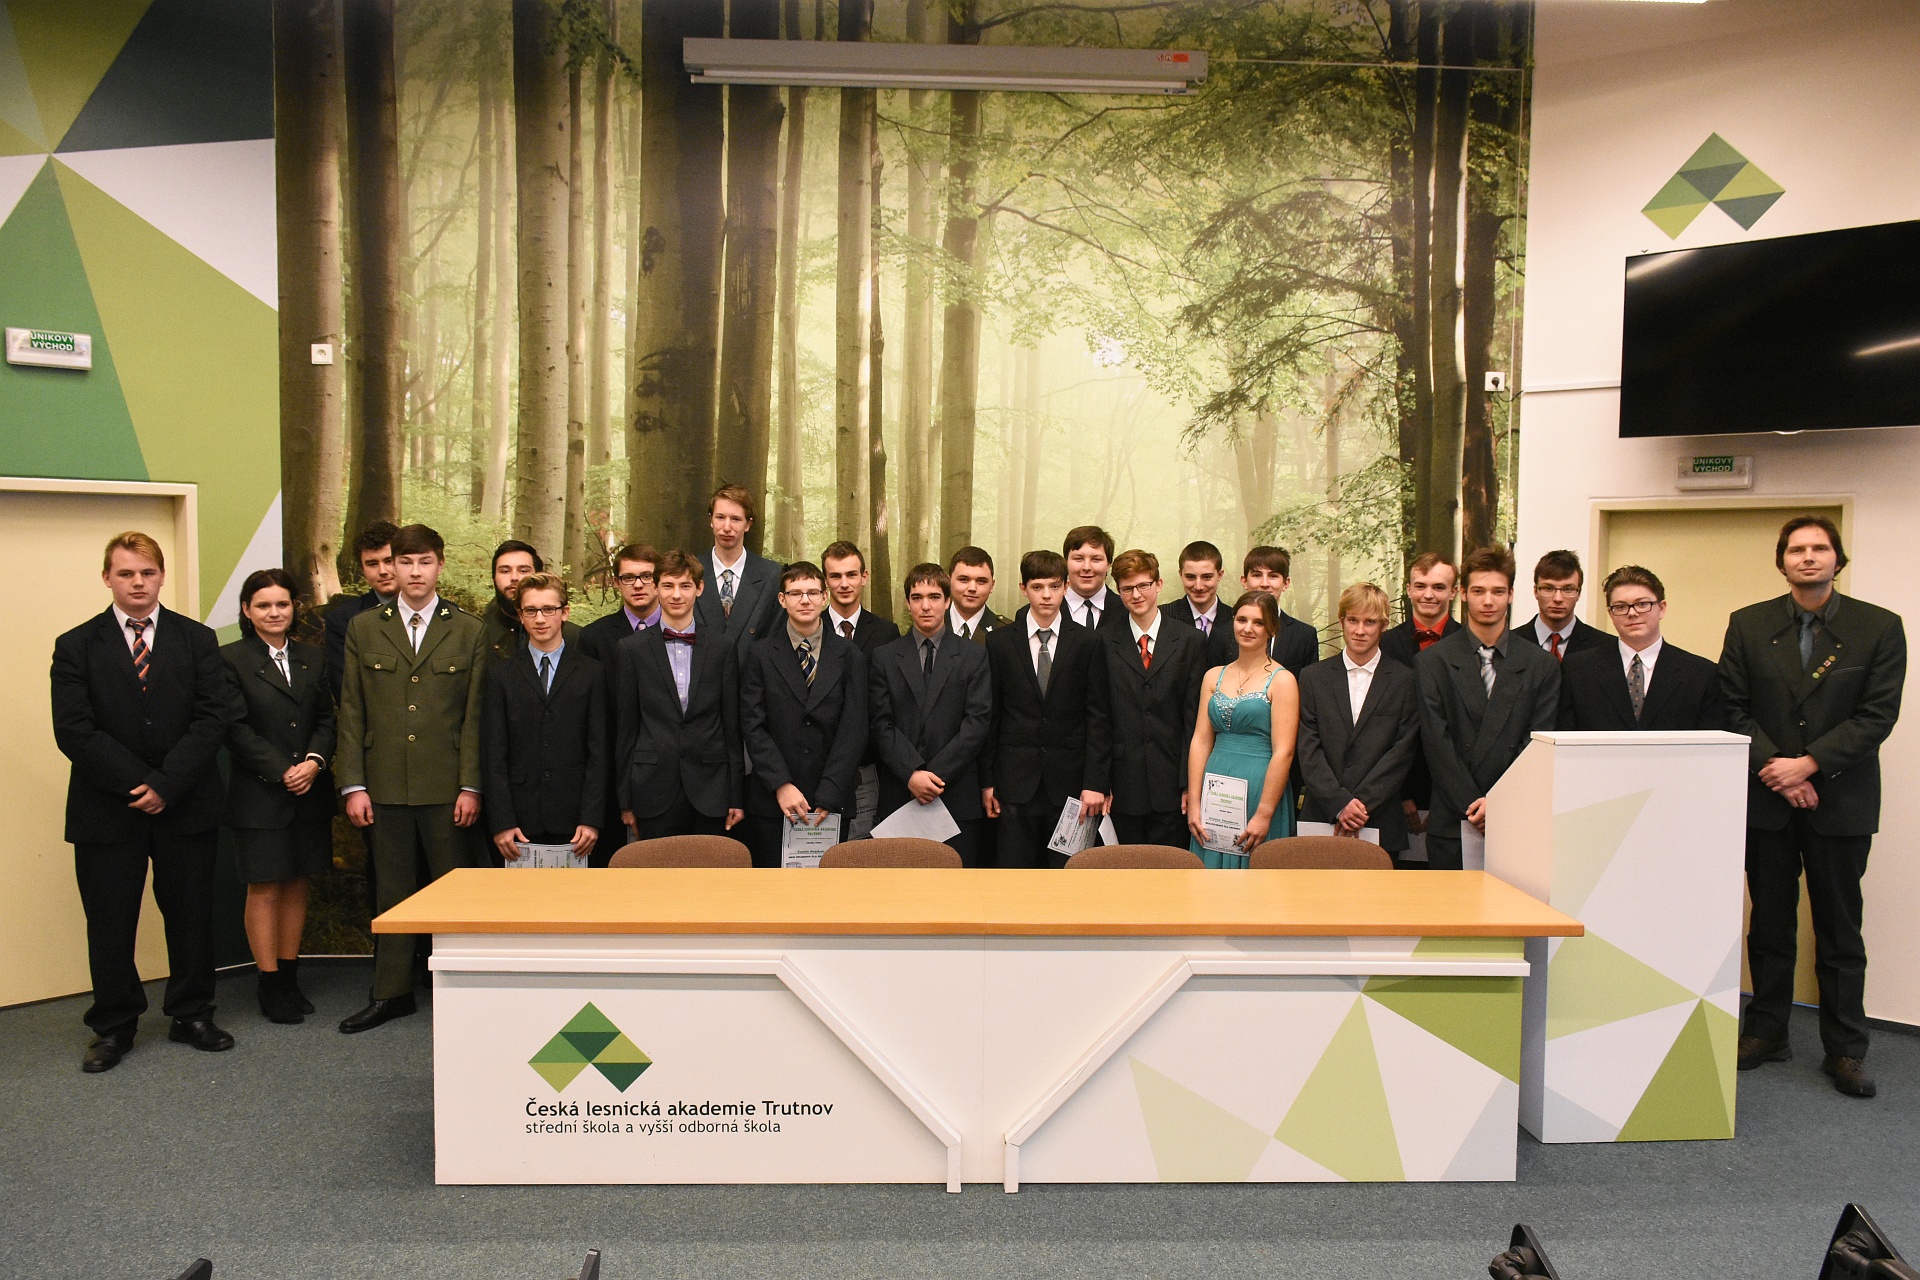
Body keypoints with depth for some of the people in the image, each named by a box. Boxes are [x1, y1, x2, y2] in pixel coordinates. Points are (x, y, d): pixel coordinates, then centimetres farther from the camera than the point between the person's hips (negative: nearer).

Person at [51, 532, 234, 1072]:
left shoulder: (197, 640, 4)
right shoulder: (76, 647, 2)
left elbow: (211, 720, -3)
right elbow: (74, 731, -6)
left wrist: (166, 785, -13)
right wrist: (138, 784, -14)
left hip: (185, 805, 1)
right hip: (106, 810, -1)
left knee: (191, 916, 9)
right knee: (109, 924, 6)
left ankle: (191, 1016, 24)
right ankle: (114, 1027, 22)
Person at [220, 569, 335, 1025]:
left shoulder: (313, 659, 11)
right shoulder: (231, 660, -2)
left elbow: (326, 719, 8)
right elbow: (236, 729, -8)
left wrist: (315, 761, -10)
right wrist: (282, 771, -14)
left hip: (310, 793, 4)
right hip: (259, 794, -4)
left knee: (297, 884, 9)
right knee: (264, 888, 1)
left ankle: (289, 977, 18)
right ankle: (270, 986, 9)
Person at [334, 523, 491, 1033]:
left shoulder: (469, 631, 4)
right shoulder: (363, 629, 8)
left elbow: (475, 716, 0)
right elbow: (351, 713, 6)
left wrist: (471, 785, -6)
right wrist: (353, 785, 0)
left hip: (447, 785, -2)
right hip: (385, 784, 2)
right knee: (393, 891, 10)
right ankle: (391, 992, 22)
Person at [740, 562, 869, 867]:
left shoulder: (850, 655, 5)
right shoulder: (761, 655, 5)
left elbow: (854, 730, -1)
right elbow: (753, 726, -1)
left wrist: (828, 796, -9)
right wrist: (781, 785, -12)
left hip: (832, 803, 0)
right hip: (772, 802, 0)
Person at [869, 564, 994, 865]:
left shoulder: (973, 656, 7)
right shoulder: (885, 657, 9)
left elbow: (978, 722, -2)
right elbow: (881, 724, 2)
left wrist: (936, 773, -11)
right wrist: (911, 773, -13)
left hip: (957, 797, 0)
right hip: (899, 797, 1)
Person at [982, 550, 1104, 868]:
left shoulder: (1087, 643, 3)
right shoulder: (999, 643, 5)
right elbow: (990, 716, 5)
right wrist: (986, 781, 2)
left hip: (1069, 780, 0)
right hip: (1015, 779, 0)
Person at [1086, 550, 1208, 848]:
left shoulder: (1189, 641, 5)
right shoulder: (1106, 642, 6)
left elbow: (1195, 716, 1)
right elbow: (1097, 717, 3)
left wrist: (1191, 782, -4)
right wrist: (1096, 783, -2)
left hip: (1171, 784, 0)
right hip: (1124, 786, 0)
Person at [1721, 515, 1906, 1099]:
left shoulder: (1880, 628, -1)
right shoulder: (1748, 625, 3)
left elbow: (1877, 716, -7)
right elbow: (1734, 710, 0)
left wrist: (1809, 764, -16)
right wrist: (1776, 770, -11)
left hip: (1840, 800, -1)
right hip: (1767, 799, 1)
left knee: (1840, 930, 6)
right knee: (1769, 923, 11)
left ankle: (1845, 1049, 17)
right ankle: (1766, 1033, 22)